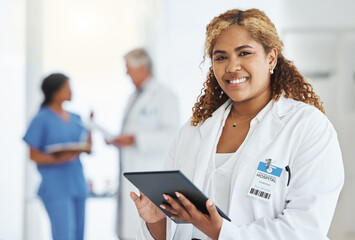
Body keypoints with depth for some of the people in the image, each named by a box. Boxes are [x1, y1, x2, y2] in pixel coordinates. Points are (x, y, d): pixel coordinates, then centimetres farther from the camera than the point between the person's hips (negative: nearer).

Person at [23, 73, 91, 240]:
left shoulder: (75, 118, 13)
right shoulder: (42, 119, -6)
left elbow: (87, 149, 14)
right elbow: (33, 155, -7)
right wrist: (58, 159, -21)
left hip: (78, 185, 7)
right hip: (56, 187, -7)